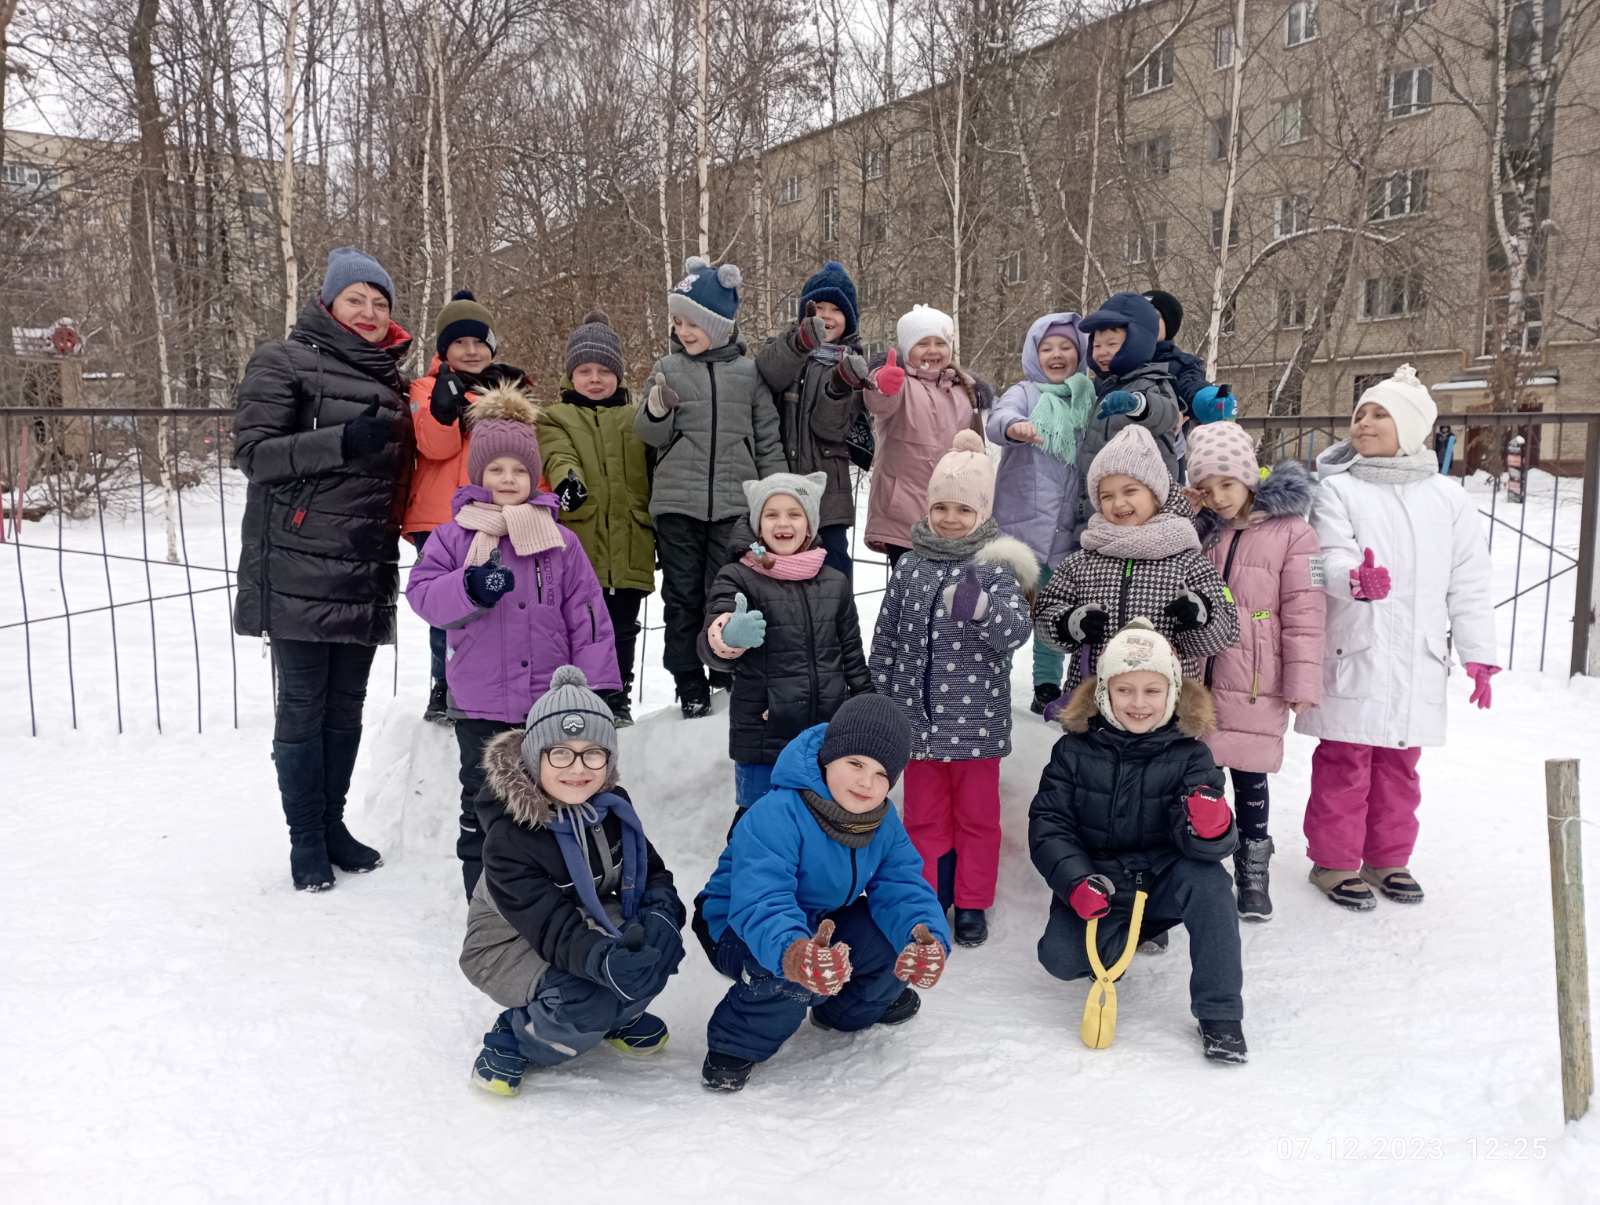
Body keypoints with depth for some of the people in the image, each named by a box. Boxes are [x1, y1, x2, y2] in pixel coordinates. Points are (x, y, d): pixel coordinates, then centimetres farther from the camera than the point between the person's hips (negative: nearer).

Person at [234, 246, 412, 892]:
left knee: (346, 708, 11)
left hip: (364, 575, 6)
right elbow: (252, 451, -10)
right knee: (301, 707, 1)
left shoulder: (389, 381, 18)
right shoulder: (284, 362, 0)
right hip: (299, 571, -6)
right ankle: (306, 838, 12)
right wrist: (342, 441, -21)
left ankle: (333, 823, 24)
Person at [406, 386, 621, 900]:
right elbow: (422, 593, -6)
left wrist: (595, 686, -3)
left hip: (549, 700, 1)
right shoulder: (453, 537, 2)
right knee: (483, 802, 10)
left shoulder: (560, 541, 3)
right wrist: (469, 588, -25)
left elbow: (587, 616, 1)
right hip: (479, 703, 0)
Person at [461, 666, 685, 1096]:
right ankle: (511, 1041, -3)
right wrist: (603, 960, -54)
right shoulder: (510, 835, -29)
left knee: (658, 946, -24)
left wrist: (662, 914, -30)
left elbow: (652, 873, -5)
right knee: (585, 1000, -34)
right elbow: (551, 925, -34)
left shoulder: (612, 806, -9)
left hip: (591, 921, 6)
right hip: (511, 942, -5)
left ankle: (617, 1015, 7)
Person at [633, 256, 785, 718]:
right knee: (682, 595, 5)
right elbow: (651, 435, 3)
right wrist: (656, 411, -19)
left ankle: (730, 678, 17)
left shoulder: (747, 372, 6)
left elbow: (768, 439, 10)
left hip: (734, 503, -1)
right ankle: (690, 686, 16)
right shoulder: (668, 368, 6)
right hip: (677, 502, 1)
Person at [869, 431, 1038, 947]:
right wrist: (881, 705, 9)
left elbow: (1015, 632, -19)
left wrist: (980, 605, -38)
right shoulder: (910, 567, 3)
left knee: (977, 815, 12)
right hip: (917, 716, 3)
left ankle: (972, 903, 27)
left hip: (975, 719, -3)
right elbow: (886, 640, 9)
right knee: (924, 814, 14)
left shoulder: (996, 566, -7)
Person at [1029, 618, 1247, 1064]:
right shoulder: (1075, 750, -6)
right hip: (1096, 882, 1)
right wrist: (1076, 882, -23)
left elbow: (1201, 846, -15)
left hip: (1162, 879, 0)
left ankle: (1219, 1015, -17)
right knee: (1061, 956, -22)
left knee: (1208, 880, -32)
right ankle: (1121, 939, 15)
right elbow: (1047, 823, -7)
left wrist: (1211, 830, -41)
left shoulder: (1189, 754, -7)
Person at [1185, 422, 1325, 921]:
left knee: (1249, 776, 8)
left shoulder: (1291, 532, -6)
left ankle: (1253, 869, 25)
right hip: (1196, 677, 3)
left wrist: (1303, 683, -8)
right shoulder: (1197, 530, 7)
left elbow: (1303, 613, -6)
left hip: (1254, 686, -3)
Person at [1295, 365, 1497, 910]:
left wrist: (1478, 657, 7)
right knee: (1344, 762, 1)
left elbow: (1468, 585, 9)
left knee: (1400, 763, 13)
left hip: (1417, 664, 3)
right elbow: (1331, 559, -13)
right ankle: (1334, 860, 15)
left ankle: (1388, 858, 28)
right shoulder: (1337, 489, 0)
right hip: (1353, 659, -3)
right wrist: (1356, 579, -36)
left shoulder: (1448, 499, 9)